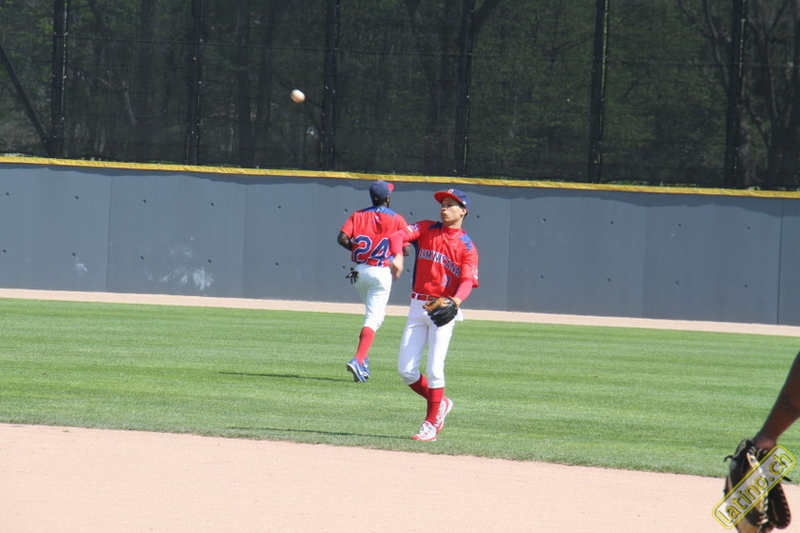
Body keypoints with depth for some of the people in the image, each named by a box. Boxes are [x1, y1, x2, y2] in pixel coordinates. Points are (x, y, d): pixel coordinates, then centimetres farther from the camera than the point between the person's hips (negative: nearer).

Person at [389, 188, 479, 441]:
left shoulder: (467, 247, -2)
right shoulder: (426, 229, 7)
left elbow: (468, 281, -14)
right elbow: (399, 235, -10)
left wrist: (456, 301, -36)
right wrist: (397, 256, -33)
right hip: (417, 307, 4)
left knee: (434, 369, -9)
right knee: (406, 369, 1)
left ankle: (431, 424, 2)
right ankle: (439, 403, 25)